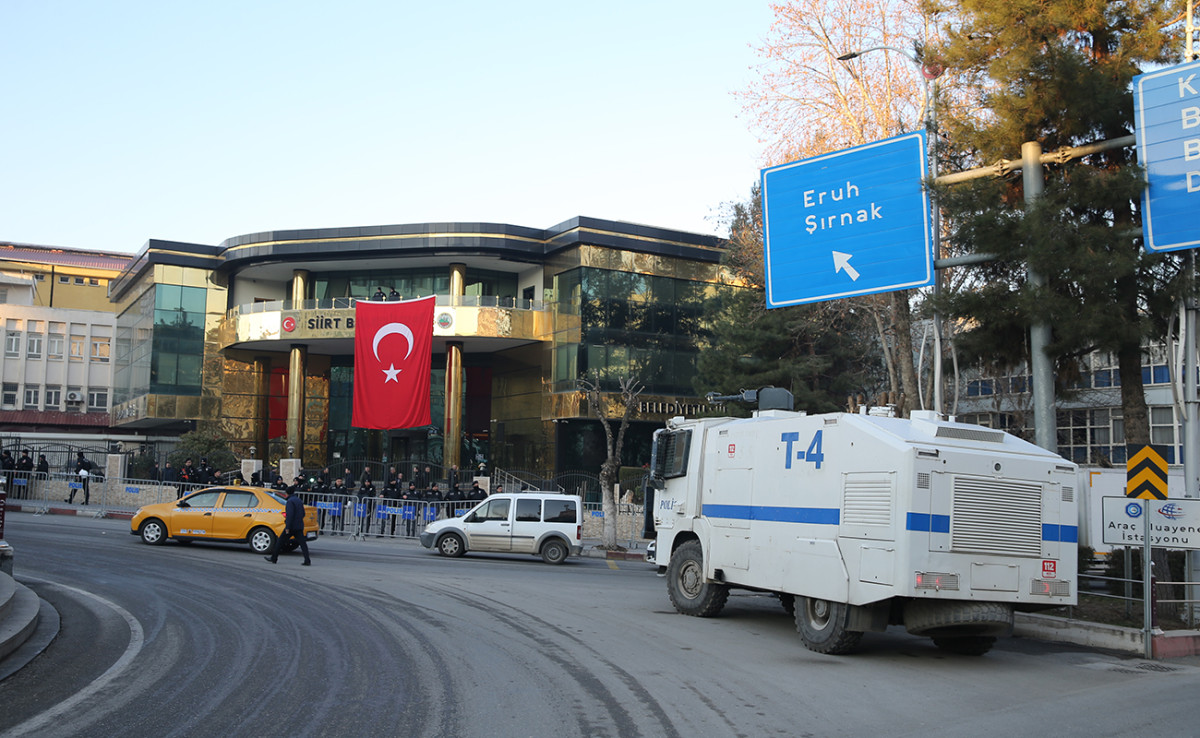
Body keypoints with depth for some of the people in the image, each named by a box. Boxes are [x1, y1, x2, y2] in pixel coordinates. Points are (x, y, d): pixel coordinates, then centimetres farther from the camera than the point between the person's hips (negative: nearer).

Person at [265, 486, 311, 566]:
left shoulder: (290, 501, -10)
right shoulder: (299, 500, 16)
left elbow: (290, 515, -19)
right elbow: (303, 514, 21)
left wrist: (287, 527, -19)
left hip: (291, 526, -7)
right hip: (299, 526, 7)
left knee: (280, 541, 6)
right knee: (302, 543, 1)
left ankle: (274, 558, 15)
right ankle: (307, 560, -8)